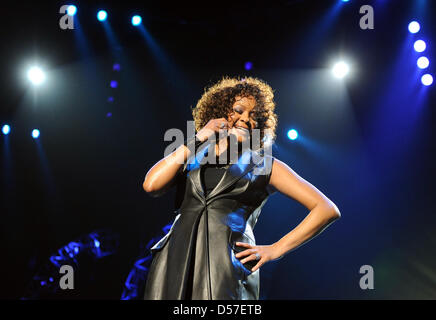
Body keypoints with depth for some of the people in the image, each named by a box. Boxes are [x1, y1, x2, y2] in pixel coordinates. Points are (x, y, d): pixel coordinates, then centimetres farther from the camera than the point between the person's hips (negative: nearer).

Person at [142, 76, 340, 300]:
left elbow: (328, 210, 9)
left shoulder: (264, 165, 13)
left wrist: (276, 249, 2)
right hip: (175, 263, 2)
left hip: (229, 267, -2)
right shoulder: (190, 160, 19)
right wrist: (197, 140, 5)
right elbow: (151, 185, -1)